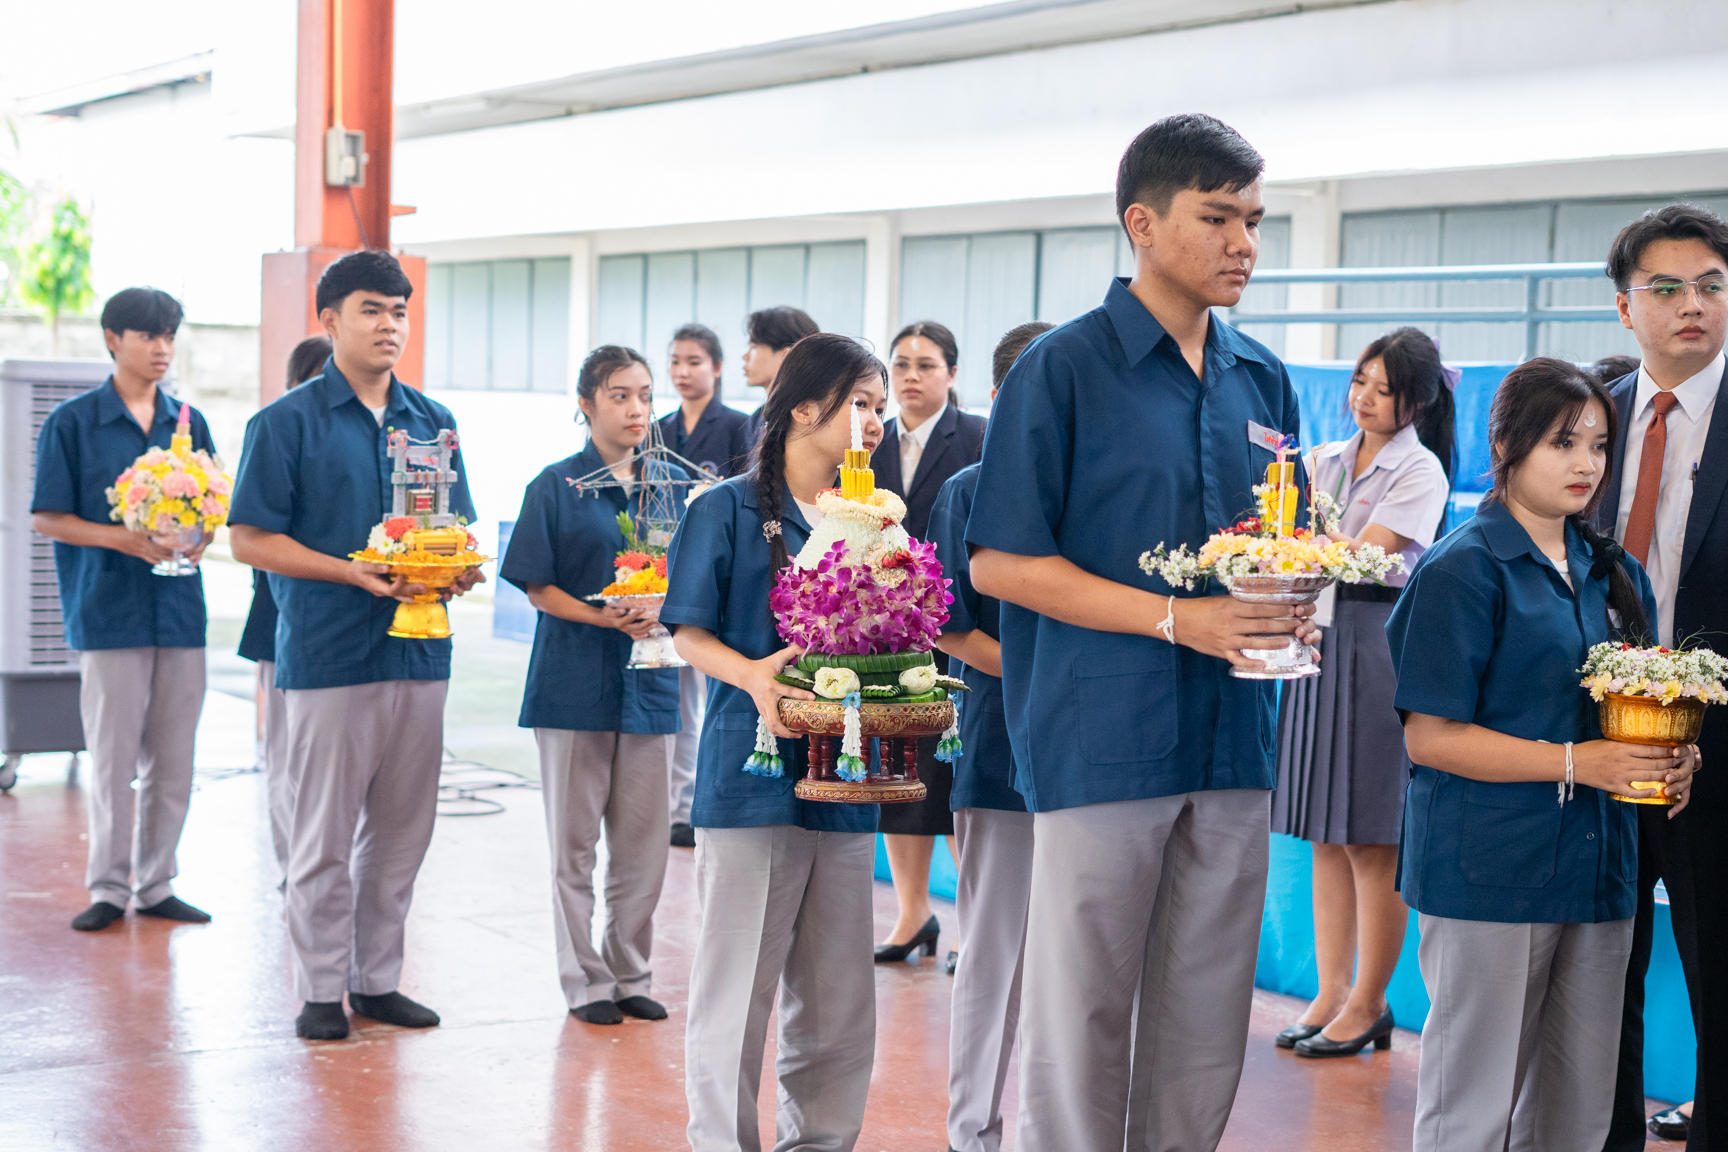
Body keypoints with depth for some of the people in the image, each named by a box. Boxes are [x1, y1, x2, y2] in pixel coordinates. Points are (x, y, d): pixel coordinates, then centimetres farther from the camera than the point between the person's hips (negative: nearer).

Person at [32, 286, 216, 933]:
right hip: (108, 611, -4)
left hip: (178, 607, 4)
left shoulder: (188, 423, 12)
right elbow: (46, 517, -2)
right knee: (113, 758, -2)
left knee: (172, 759, 6)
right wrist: (123, 539, -15)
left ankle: (155, 884, 16)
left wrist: (199, 540, -7)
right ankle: (108, 886, 10)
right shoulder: (73, 423, -1)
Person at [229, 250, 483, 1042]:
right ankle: (321, 989, 11)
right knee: (324, 834, 0)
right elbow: (251, 538, -5)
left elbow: (458, 524, 18)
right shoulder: (287, 423, -2)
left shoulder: (432, 421, 13)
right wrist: (353, 573, -16)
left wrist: (458, 566, -6)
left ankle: (379, 978, 21)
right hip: (328, 650, -5)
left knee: (401, 830, 10)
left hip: (419, 645, 5)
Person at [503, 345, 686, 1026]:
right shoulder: (557, 486, -2)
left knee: (643, 842, 7)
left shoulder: (675, 485, 8)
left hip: (650, 679, 3)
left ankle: (631, 975, 20)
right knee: (574, 841, 4)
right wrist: (603, 617, -18)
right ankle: (585, 980, 13)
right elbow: (538, 587, -4)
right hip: (574, 680, -3)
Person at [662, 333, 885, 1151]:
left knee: (839, 994, 9)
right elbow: (689, 632, -3)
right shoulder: (729, 509, -1)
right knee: (738, 981, -1)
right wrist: (751, 675, -20)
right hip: (753, 771, -5)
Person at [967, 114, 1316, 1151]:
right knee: (1081, 1025, 2)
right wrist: (1176, 618, -16)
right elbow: (1000, 563, -9)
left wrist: (1295, 609, -2)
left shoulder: (1264, 383, 12)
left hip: (1232, 746, 6)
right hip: (1101, 743, -5)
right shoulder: (1064, 368, -6)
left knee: (1205, 1033, 11)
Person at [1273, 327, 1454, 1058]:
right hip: (1319, 637, 6)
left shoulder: (1420, 470, -4)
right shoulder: (1325, 460, 15)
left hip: (1380, 647, -6)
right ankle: (1332, 993, 16)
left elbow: (1365, 552, -15)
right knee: (1327, 838, 9)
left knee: (1372, 840, -2)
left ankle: (1368, 1003, 8)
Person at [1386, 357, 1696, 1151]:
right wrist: (1575, 764, -18)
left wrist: (1671, 761, -2)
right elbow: (1429, 735, -13)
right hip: (1489, 873, -7)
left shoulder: (1615, 574, 14)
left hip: (1596, 873, 7)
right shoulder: (1463, 570, -8)